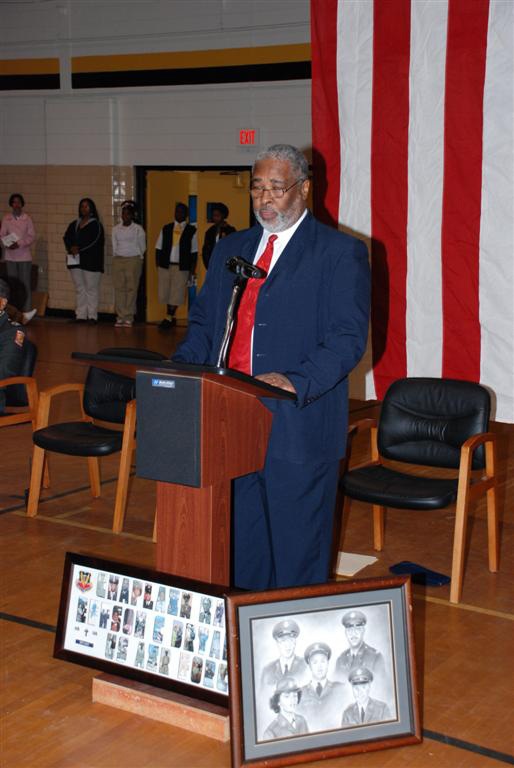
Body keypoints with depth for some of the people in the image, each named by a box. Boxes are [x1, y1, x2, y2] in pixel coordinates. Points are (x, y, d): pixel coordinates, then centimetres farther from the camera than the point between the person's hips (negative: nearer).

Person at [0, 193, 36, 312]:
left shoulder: (27, 219, 2)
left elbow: (32, 236, -1)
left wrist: (20, 243, -15)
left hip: (24, 256, -2)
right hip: (10, 256, 2)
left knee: (25, 285, -3)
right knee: (12, 285, 5)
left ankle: (27, 311, -2)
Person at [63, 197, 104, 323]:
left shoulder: (96, 224, 1)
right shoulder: (74, 224, 17)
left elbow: (93, 240, -12)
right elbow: (66, 237, 7)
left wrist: (78, 248, -15)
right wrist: (72, 248, -12)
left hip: (91, 261, -5)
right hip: (76, 260, 5)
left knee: (91, 288, -4)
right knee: (80, 288, 5)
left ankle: (92, 316, -2)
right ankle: (81, 315, 7)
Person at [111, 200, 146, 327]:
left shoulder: (138, 229, 1)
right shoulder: (116, 229, 11)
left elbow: (142, 247, 7)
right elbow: (114, 246, 15)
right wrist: (116, 257, 12)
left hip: (133, 260, -3)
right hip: (118, 260, 3)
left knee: (131, 288, -5)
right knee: (118, 288, -1)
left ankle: (129, 317, -4)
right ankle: (120, 316, 2)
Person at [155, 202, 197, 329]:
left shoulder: (191, 230, 3)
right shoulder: (166, 229, 10)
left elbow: (194, 252, 3)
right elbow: (158, 248, 10)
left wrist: (192, 270, -2)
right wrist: (158, 265, 1)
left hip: (181, 267, -3)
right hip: (165, 265, 3)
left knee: (176, 293, -4)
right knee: (165, 293, 5)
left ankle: (169, 318, 3)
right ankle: (171, 318, 18)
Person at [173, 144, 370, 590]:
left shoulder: (340, 252, -3)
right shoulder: (230, 249, 16)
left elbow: (348, 338, -11)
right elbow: (203, 322, 18)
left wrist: (296, 382, -26)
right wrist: (180, 367, -2)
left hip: (299, 428, -5)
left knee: (297, 552, 5)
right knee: (239, 546, 14)